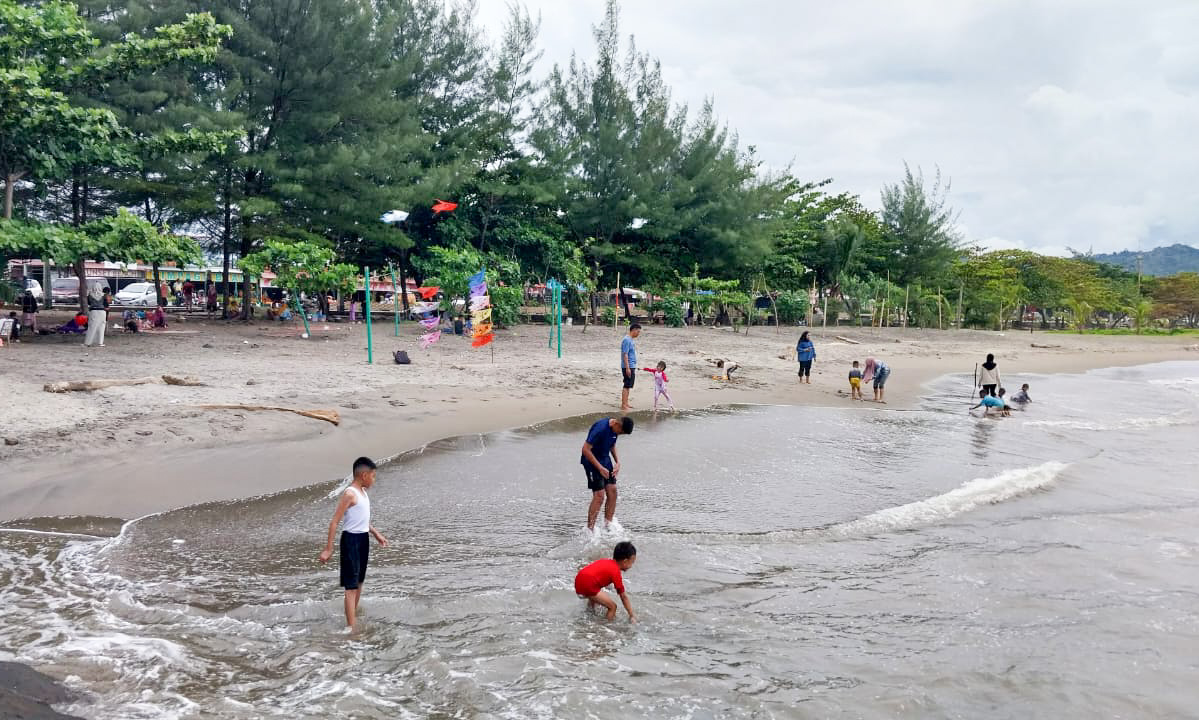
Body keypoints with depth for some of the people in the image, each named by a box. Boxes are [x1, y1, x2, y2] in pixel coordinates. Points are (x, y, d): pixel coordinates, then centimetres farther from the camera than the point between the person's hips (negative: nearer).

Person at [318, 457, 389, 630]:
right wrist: (328, 549, -21)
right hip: (351, 540, -9)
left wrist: (376, 534, 29)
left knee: (359, 581, 20)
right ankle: (350, 627, -8)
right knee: (351, 585, -9)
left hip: (364, 539, 9)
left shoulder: (363, 491, 10)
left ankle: (354, 615, 36)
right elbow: (334, 521, -19)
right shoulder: (350, 494, -18)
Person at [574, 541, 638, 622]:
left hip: (579, 582, 9)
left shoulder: (606, 562, 20)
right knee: (612, 607, -2)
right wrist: (632, 615, 7)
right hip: (588, 586, -9)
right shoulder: (615, 571, -4)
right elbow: (623, 597, 0)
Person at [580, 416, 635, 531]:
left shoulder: (614, 428, -1)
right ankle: (589, 530, -6)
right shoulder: (600, 428, -26)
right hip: (592, 461, -8)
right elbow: (585, 449, -25)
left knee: (612, 492, 3)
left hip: (605, 460, 8)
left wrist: (617, 462, 4)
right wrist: (600, 468, -24)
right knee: (599, 496, -13)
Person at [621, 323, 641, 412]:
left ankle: (625, 403, 22)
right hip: (628, 367, -10)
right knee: (627, 386, -9)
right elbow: (625, 355, -20)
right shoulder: (627, 340, -16)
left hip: (632, 367, 10)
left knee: (629, 386, 14)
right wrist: (627, 368, -24)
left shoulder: (631, 340, 15)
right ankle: (623, 406, -9)